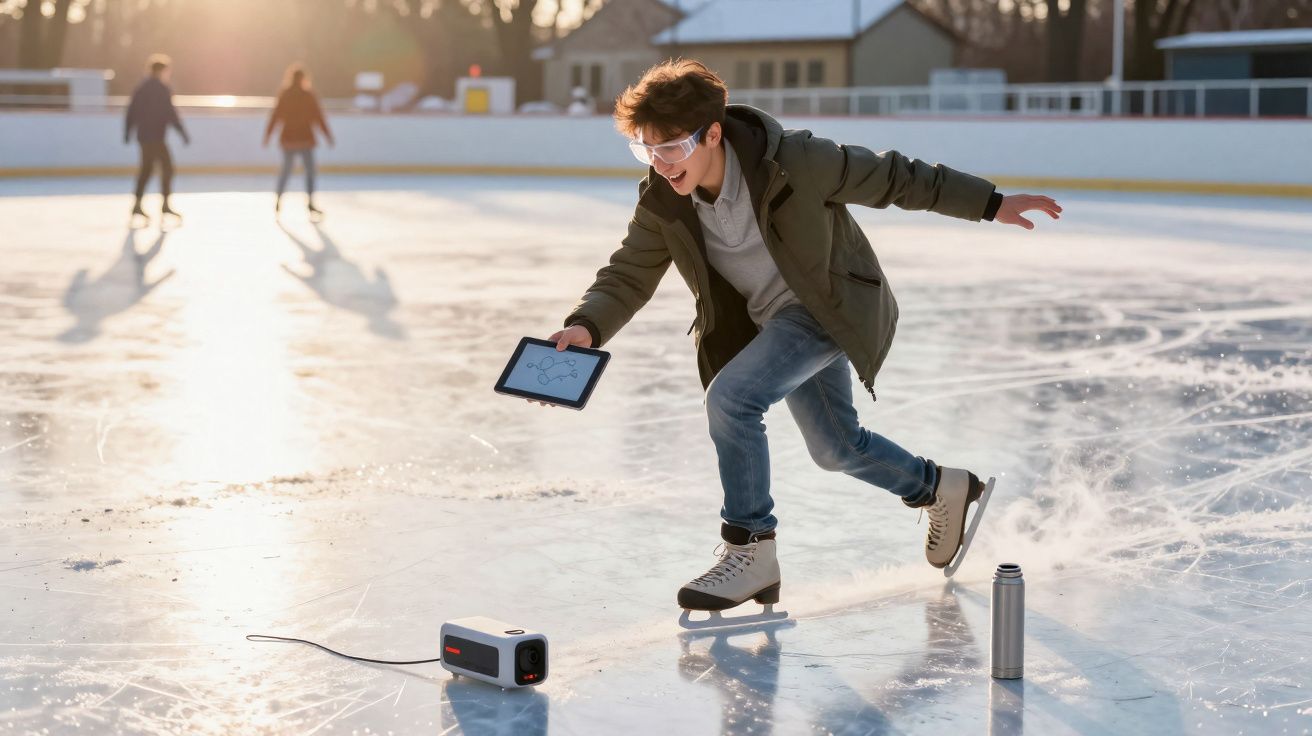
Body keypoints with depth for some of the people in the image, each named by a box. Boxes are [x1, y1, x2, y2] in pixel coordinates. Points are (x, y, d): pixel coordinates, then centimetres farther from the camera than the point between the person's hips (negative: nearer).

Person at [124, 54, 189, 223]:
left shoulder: (141, 87, 11)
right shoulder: (162, 89, -12)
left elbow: (131, 111, 14)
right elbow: (171, 114, -16)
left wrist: (127, 132, 22)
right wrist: (184, 134, -12)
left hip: (143, 135, 8)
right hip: (156, 135, -8)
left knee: (146, 168, 17)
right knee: (167, 166, -3)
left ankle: (137, 205, 21)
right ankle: (165, 206, -8)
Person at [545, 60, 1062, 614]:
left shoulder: (791, 160, -28)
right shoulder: (662, 203, -14)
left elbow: (891, 177, -17)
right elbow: (628, 276, -10)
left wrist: (989, 204, -11)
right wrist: (586, 327, -32)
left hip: (831, 309, -7)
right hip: (768, 320, 7)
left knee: (731, 398, -25)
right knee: (837, 448, 20)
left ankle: (750, 551, -11)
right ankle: (942, 490, 47)